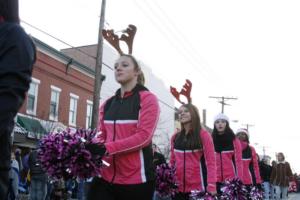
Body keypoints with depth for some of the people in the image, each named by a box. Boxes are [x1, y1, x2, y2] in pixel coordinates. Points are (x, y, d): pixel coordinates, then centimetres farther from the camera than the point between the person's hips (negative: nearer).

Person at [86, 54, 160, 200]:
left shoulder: (147, 99, -3)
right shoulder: (107, 104, 16)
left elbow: (143, 136, -13)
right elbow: (101, 136, 15)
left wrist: (107, 148, -21)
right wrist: (89, 149, -8)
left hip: (136, 178, -4)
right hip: (105, 176, 5)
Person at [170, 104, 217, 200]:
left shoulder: (203, 135, -3)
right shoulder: (175, 137, 11)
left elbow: (211, 161, -9)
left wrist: (211, 185, -18)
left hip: (198, 187, -4)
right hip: (178, 187, 4)